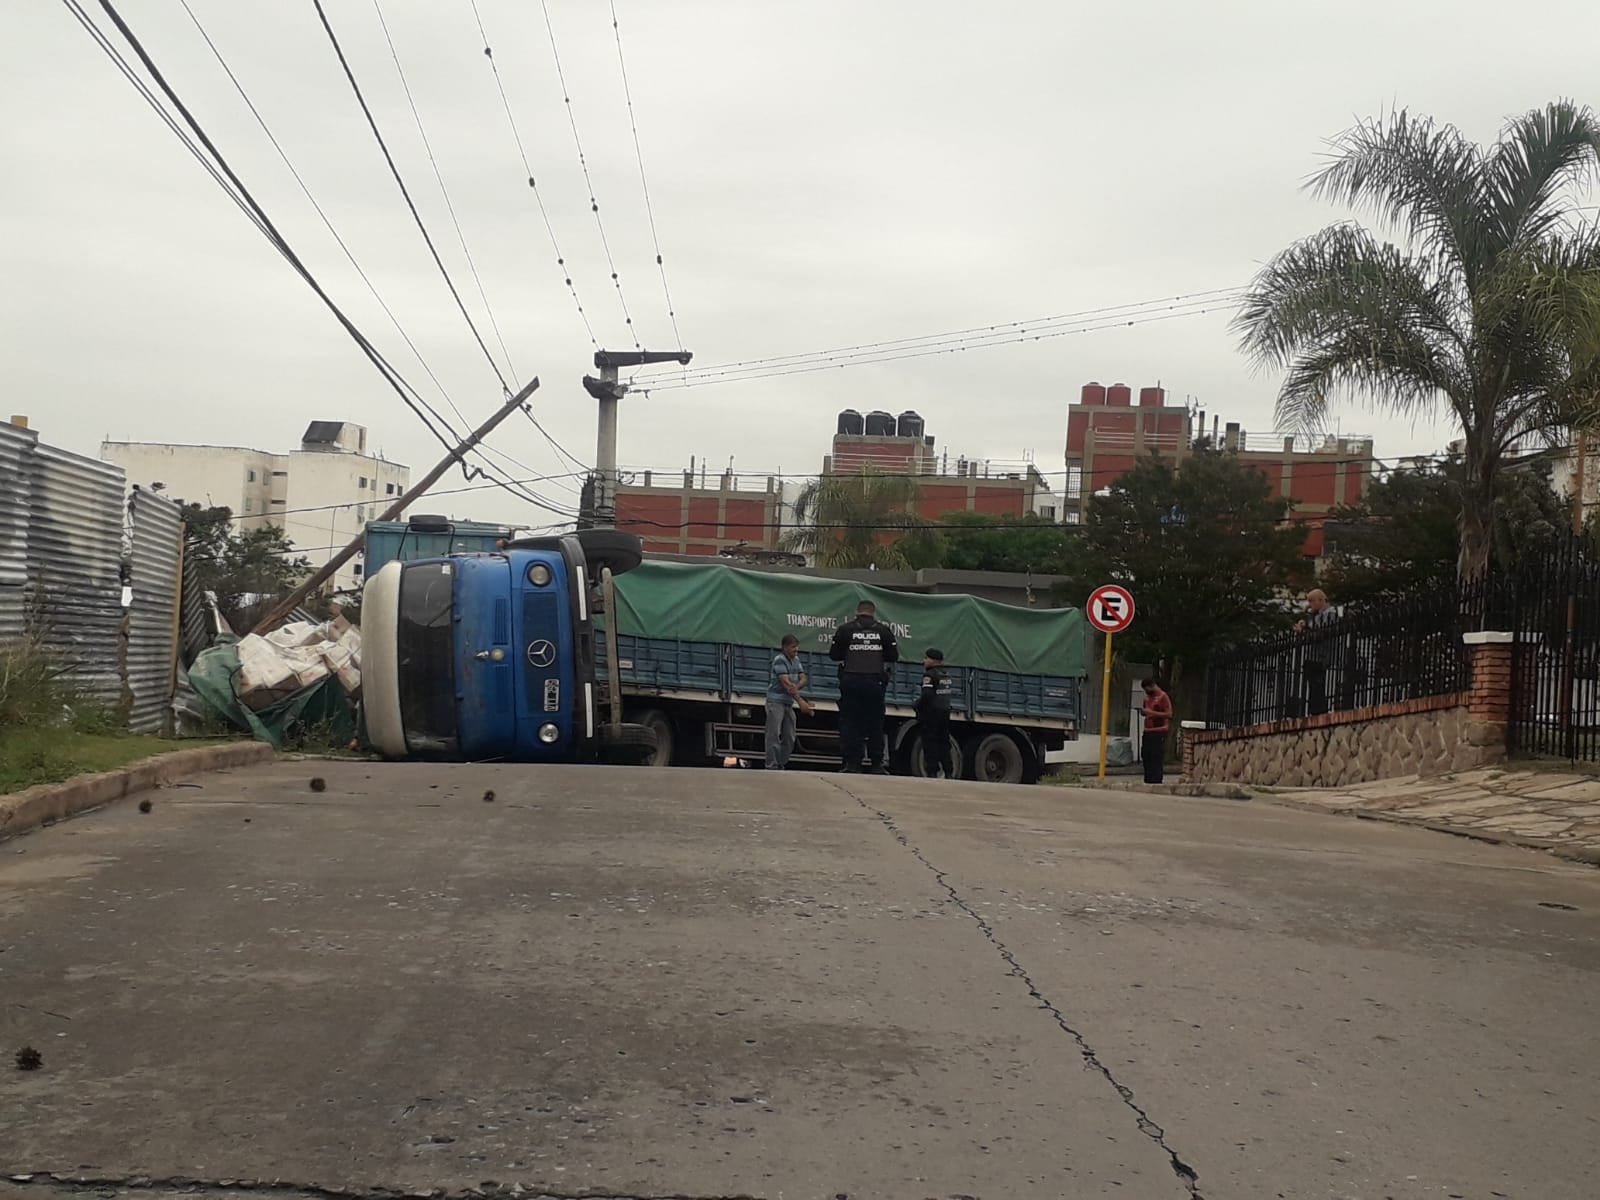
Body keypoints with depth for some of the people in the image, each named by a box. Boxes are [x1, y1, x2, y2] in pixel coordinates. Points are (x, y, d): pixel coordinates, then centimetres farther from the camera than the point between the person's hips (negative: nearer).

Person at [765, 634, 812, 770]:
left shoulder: (796, 660, 10)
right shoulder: (779, 660, -13)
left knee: (789, 738, 8)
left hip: (789, 703, 8)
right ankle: (772, 766, -8)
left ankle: (782, 764, 16)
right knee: (774, 735, -8)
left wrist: (796, 686, -18)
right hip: (776, 702, -8)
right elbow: (786, 683, -21)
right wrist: (801, 701, -26)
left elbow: (803, 680, 6)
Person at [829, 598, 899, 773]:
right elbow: (893, 657, 6)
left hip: (851, 681, 0)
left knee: (849, 721, 3)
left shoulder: (845, 629, 3)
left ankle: (851, 762, -3)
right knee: (875, 723, 5)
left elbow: (834, 655, 5)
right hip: (875, 682, 1)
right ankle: (877, 764, 3)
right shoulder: (884, 631, 4)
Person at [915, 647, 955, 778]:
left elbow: (926, 694, -23)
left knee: (930, 743, -4)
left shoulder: (929, 675, -13)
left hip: (931, 713, -8)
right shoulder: (948, 675, 13)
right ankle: (949, 772, 11)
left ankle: (932, 772, -8)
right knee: (944, 742, 12)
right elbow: (952, 692, 14)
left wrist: (918, 705, -9)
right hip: (945, 711, 8)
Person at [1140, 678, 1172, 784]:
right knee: (1145, 755, 6)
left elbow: (1169, 714, -15)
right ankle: (1148, 780, 12)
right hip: (1147, 731, 8)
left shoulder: (1163, 697, -7)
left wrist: (1152, 712, -20)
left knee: (1157, 758, -9)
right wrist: (1142, 711, 4)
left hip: (1159, 732, -8)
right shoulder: (1147, 697, 17)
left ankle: (1157, 780, -9)